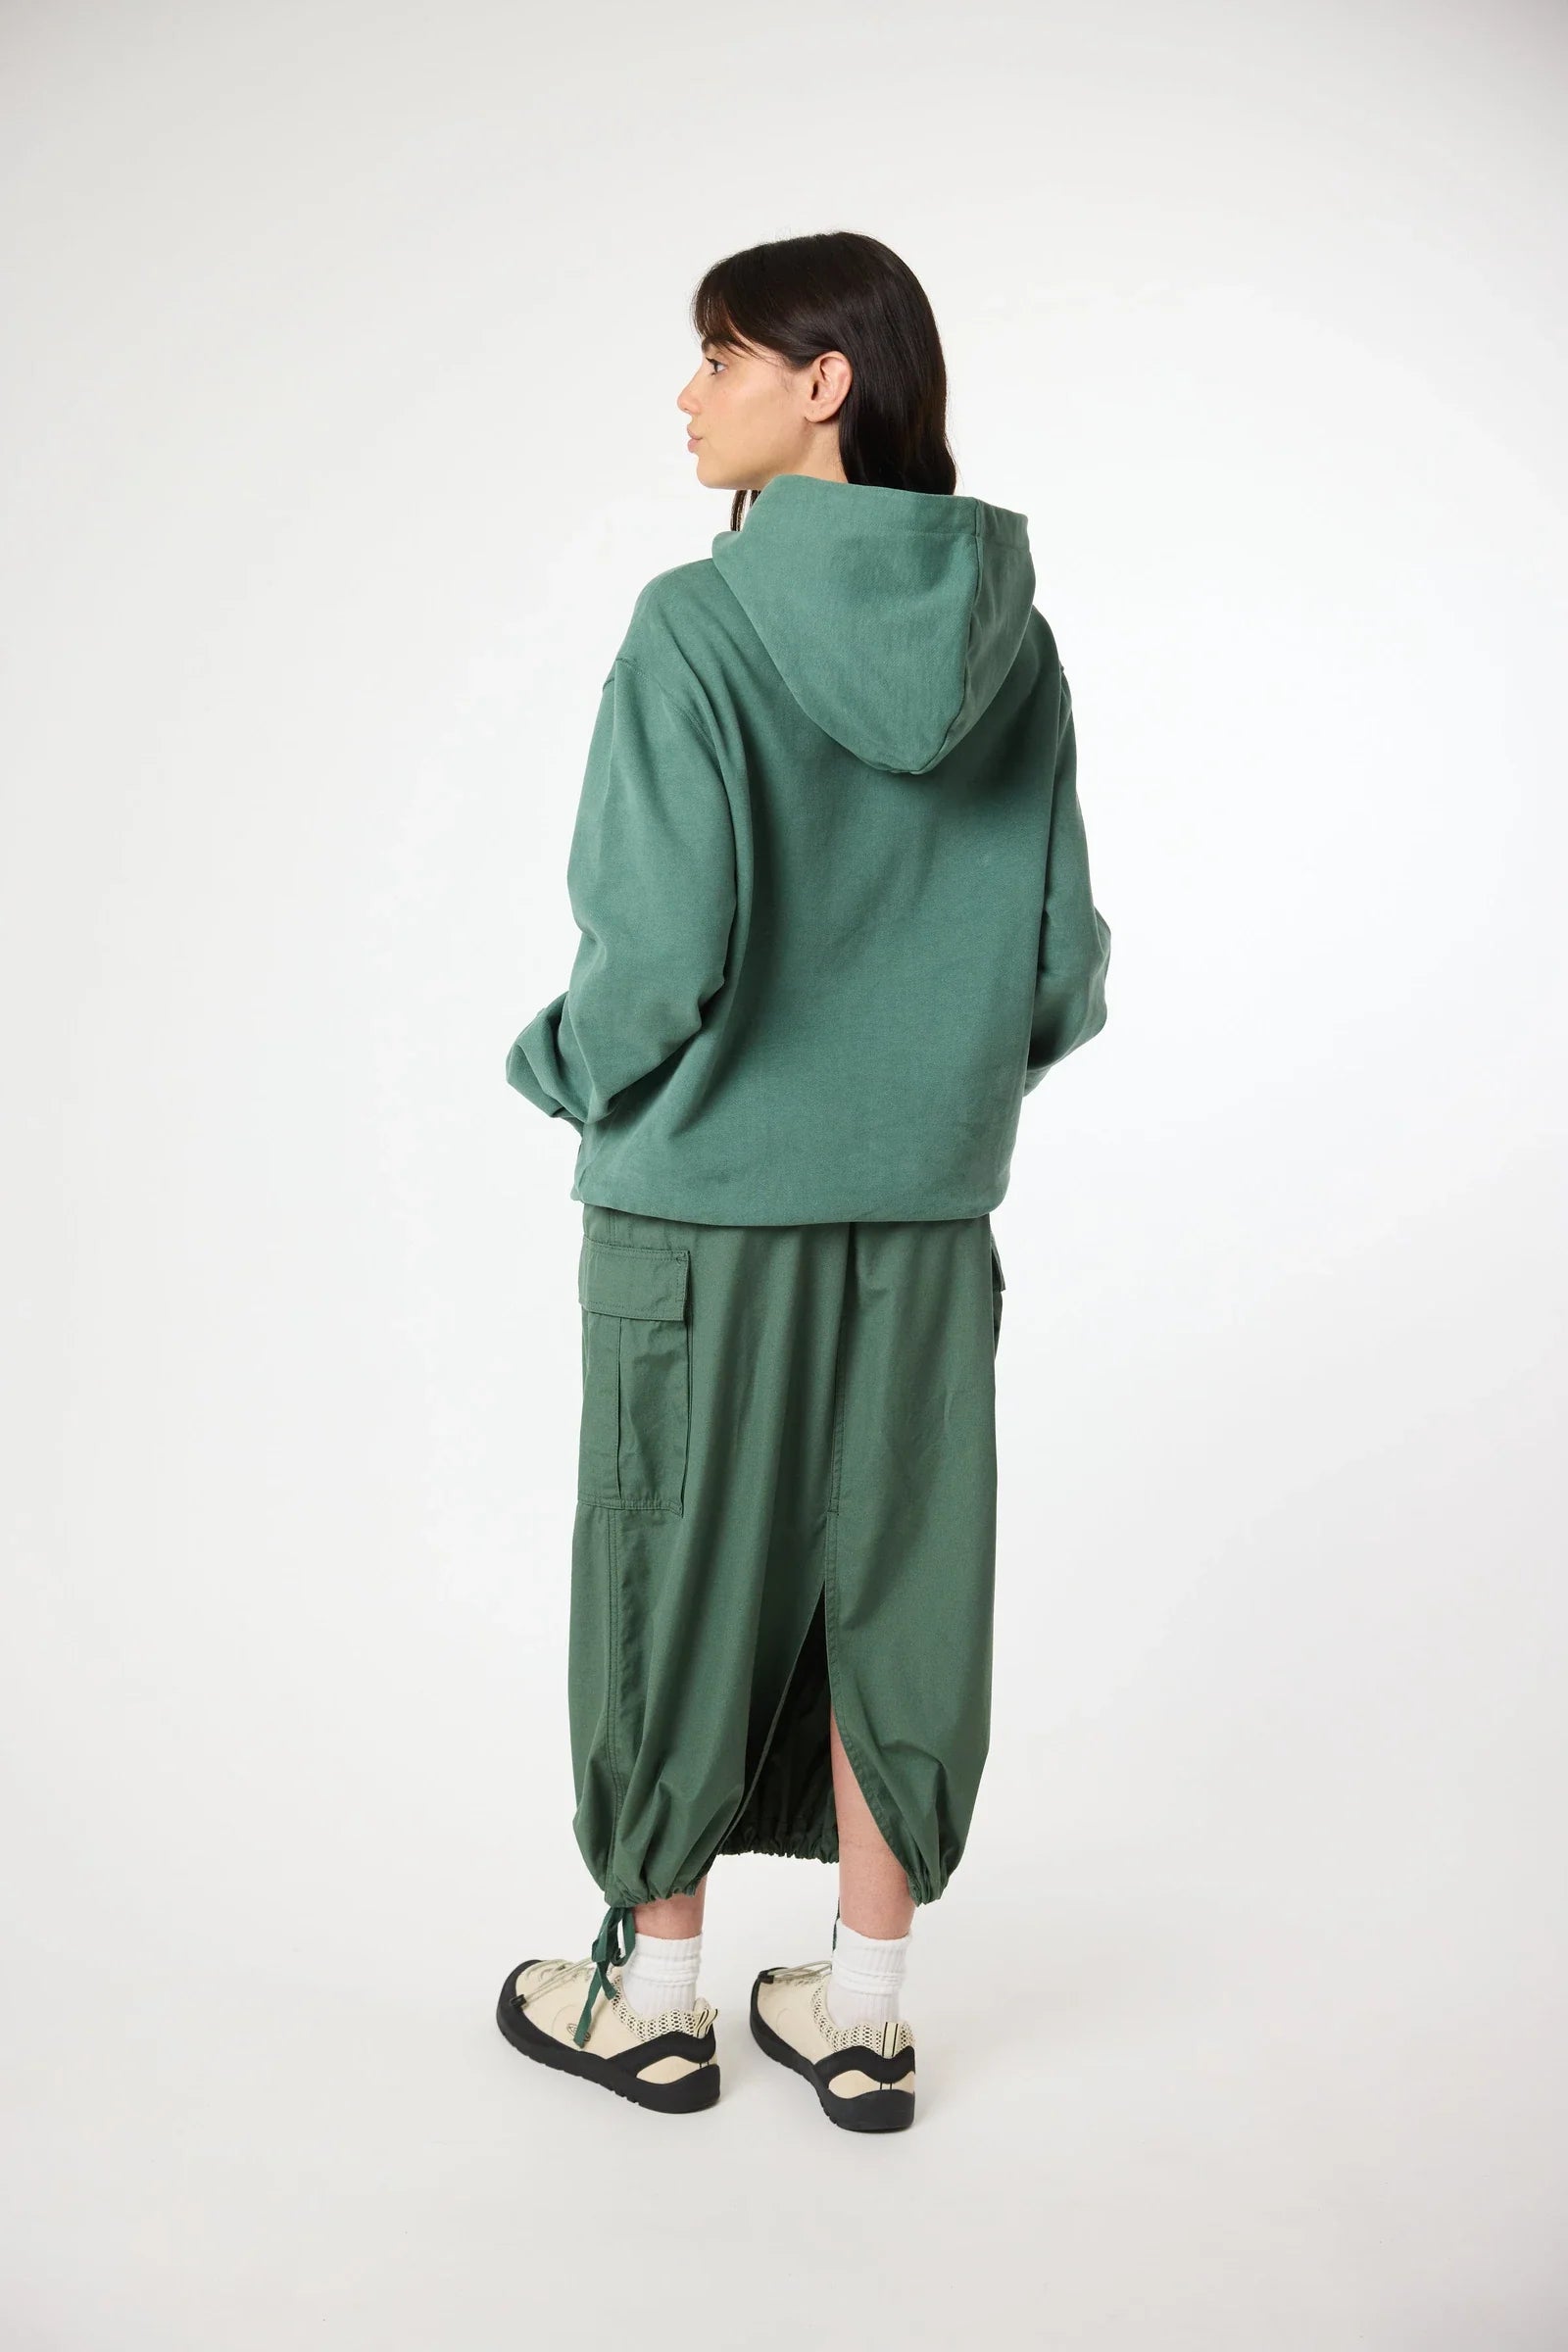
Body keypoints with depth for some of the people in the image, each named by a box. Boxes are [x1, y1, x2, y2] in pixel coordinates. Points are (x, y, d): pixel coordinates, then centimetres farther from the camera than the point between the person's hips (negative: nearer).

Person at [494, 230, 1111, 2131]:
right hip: (924, 1213, 5)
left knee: (683, 1578, 11)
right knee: (887, 1582, 13)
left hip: (704, 1205, -5)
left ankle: (655, 1995, 28)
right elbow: (1065, 969, 3)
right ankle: (864, 2010, 27)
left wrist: (564, 1066, 1)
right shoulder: (1011, 635, 2)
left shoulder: (699, 628, -14)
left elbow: (661, 949, -19)